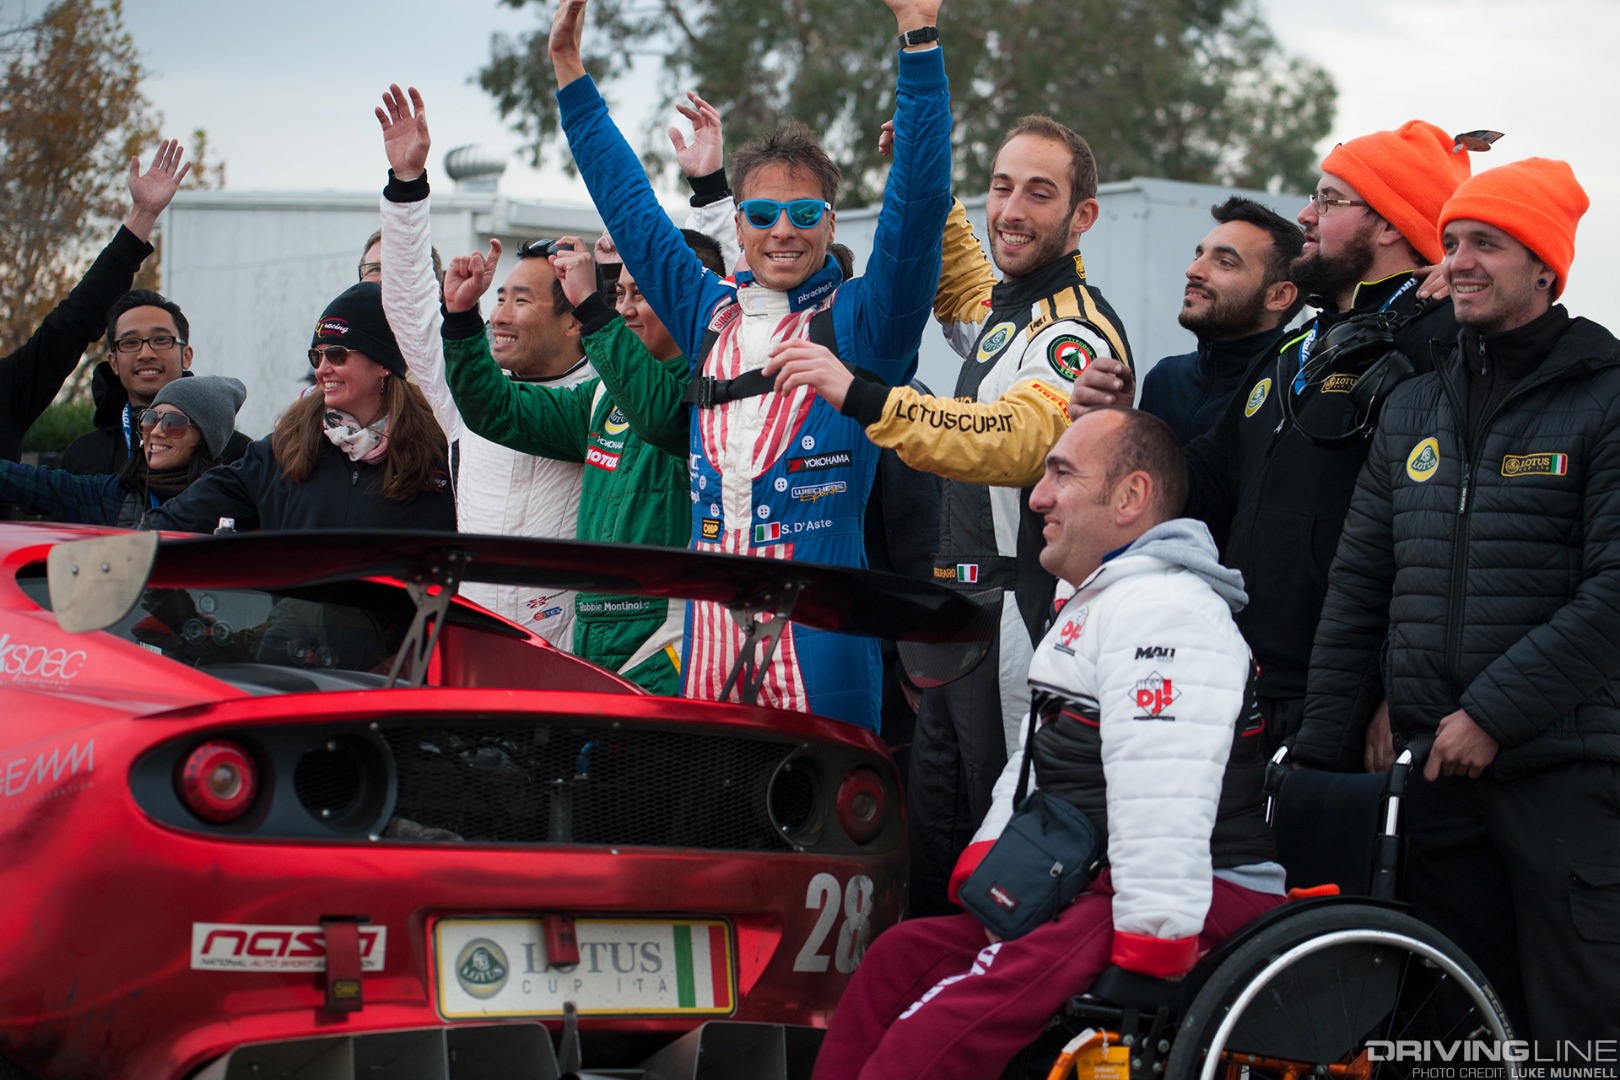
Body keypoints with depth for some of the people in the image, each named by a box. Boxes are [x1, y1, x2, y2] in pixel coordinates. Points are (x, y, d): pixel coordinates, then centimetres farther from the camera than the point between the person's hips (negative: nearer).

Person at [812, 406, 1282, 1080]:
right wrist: (981, 870, 12)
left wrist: (1142, 966, -27)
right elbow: (1035, 762, 28)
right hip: (1086, 889, 11)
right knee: (900, 957, 8)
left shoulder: (1162, 608, -15)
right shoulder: (1088, 608, 23)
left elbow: (1164, 805, -25)